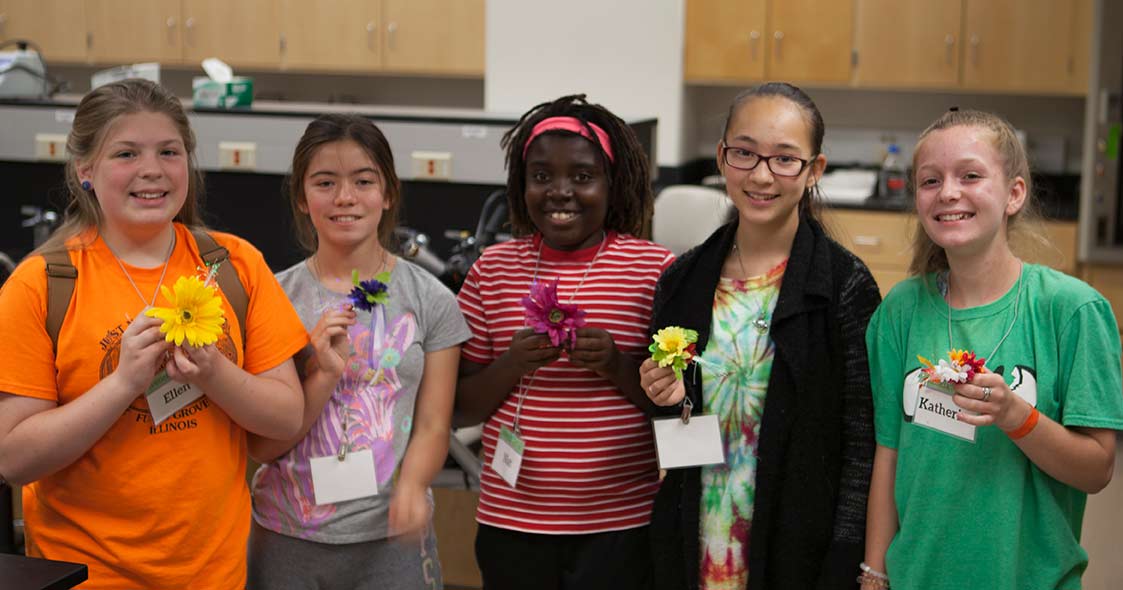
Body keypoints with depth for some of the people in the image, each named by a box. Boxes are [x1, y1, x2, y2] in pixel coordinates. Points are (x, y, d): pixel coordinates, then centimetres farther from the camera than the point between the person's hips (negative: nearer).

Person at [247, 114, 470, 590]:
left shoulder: (431, 301, -2)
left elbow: (432, 426, -2)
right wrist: (325, 374, -17)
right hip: (285, 538, 1)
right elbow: (261, 445, -3)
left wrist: (411, 486, -22)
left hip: (390, 538, -1)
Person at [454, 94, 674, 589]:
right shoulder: (492, 270, 3)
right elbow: (462, 409, 5)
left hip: (622, 525, -2)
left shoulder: (654, 268, -4)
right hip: (511, 522, 2)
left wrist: (618, 367, -18)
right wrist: (512, 365, -13)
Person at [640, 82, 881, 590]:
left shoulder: (844, 284, -11)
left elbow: (862, 442, -11)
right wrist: (665, 399, -9)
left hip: (798, 548, -4)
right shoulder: (682, 281, 1)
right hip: (695, 546, 4)